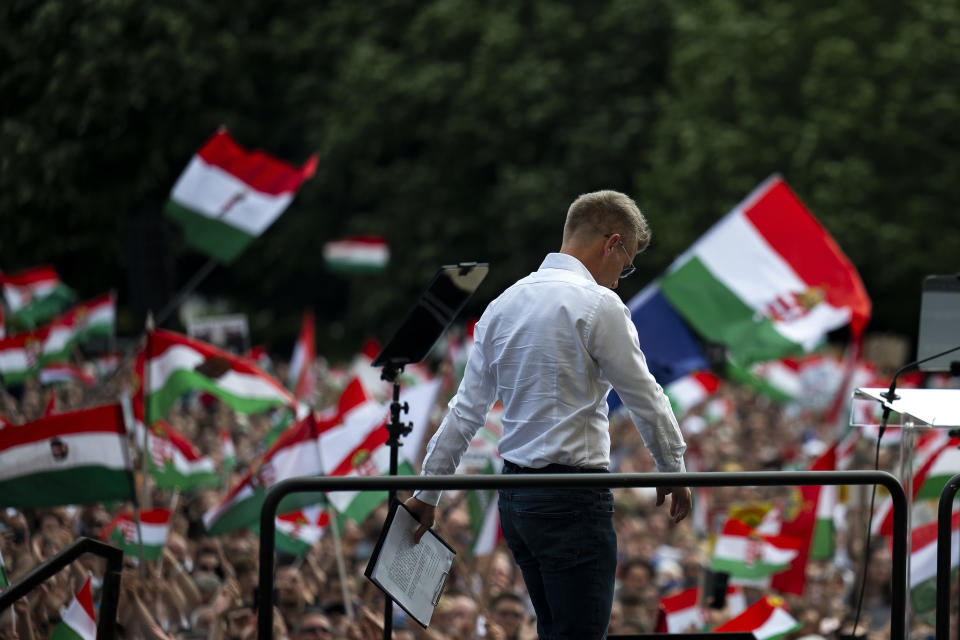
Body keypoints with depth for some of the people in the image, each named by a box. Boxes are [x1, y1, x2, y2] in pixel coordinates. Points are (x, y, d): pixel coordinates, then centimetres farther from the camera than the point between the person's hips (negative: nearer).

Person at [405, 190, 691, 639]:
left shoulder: (504, 303, 11)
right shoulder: (598, 305, -11)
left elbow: (466, 409, 14)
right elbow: (645, 398, -4)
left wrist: (428, 492, 18)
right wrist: (673, 471, 11)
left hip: (515, 497, 8)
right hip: (572, 500, -8)